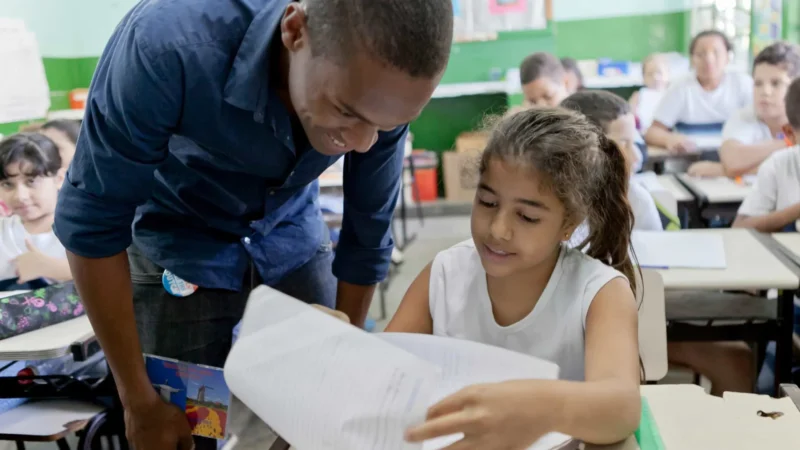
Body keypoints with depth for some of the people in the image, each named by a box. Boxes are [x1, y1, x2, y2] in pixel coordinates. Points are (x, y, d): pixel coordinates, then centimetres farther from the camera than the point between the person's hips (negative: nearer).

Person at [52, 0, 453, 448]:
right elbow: (92, 221, -25)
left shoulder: (383, 88, -23)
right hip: (181, 241, -2)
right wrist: (138, 399, -18)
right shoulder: (170, 44, -35)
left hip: (293, 235, 3)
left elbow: (367, 237, -10)